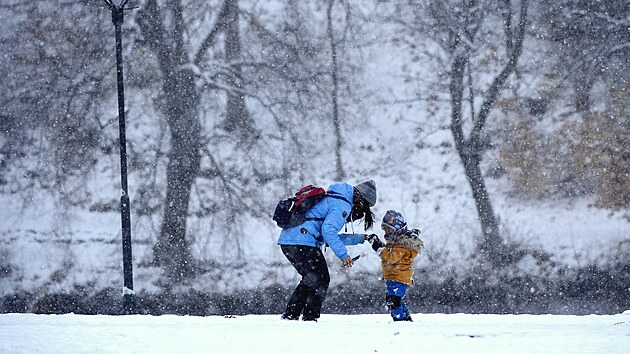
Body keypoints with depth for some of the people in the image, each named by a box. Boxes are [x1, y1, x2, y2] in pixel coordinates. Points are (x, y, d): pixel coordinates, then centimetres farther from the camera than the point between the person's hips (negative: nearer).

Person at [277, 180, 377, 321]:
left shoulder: (330, 199, 26)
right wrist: (343, 254, -19)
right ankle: (310, 318, -5)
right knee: (321, 279, -1)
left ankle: (290, 314, 21)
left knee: (311, 278, 22)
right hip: (303, 243, -10)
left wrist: (361, 238, 33)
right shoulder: (343, 205, -7)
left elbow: (332, 237, 31)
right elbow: (328, 231, -21)